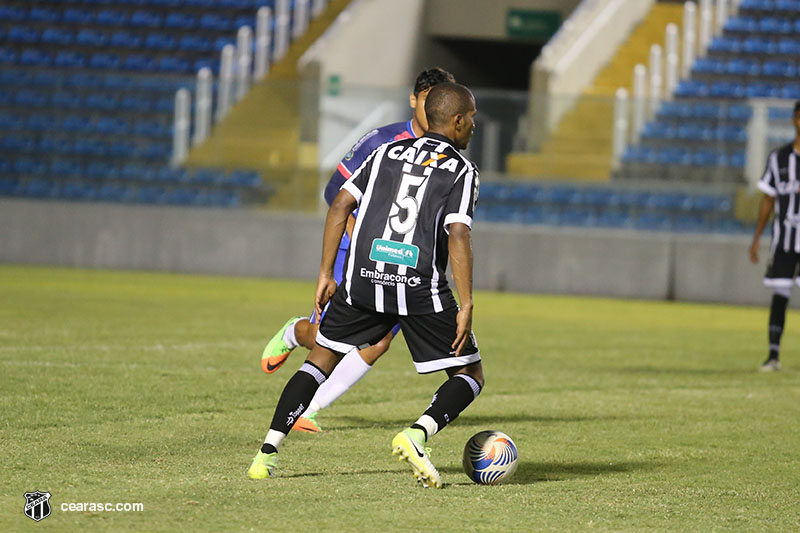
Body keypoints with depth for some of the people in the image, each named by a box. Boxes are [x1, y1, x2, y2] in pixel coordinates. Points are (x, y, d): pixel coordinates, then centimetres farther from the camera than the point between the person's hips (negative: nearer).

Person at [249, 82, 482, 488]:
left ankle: (268, 451, 6)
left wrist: (325, 275, 12)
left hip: (362, 281, 4)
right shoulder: (461, 170, 2)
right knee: (469, 375, 9)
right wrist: (466, 307, -11)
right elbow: (458, 235, -10)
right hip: (421, 288, -4)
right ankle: (417, 434, -19)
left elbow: (341, 205, 8)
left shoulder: (387, 153, 16)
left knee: (321, 360, 19)